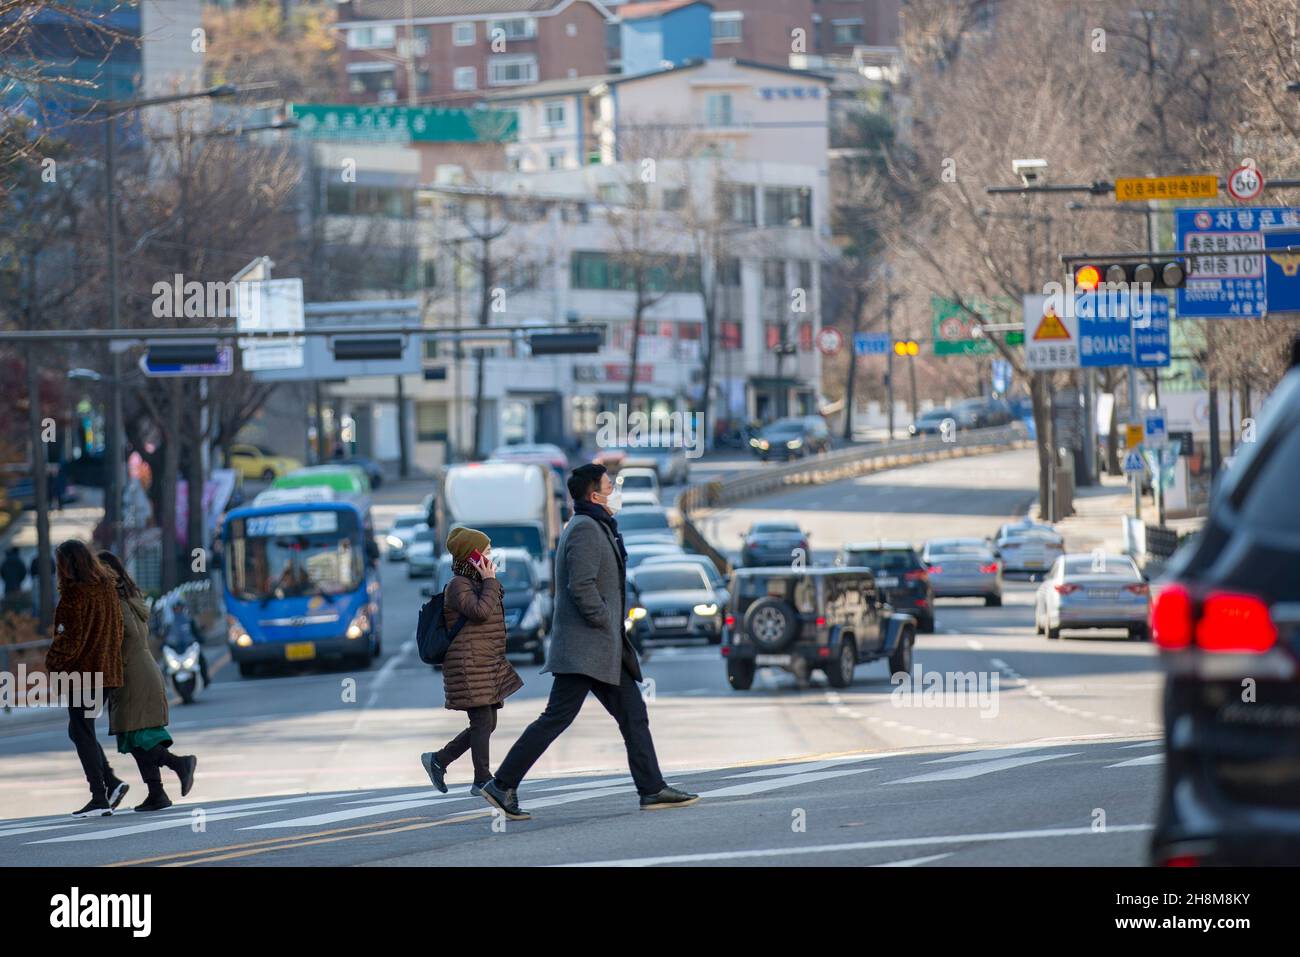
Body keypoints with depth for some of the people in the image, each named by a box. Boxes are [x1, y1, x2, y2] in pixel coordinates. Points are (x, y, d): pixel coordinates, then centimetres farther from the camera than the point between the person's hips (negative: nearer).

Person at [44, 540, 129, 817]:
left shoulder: (75, 593, -16)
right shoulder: (108, 587, 8)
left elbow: (71, 638, -18)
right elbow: (117, 629, 13)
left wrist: (53, 661, -5)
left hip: (81, 671, -8)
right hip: (107, 670, 8)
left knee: (82, 734, -1)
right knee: (79, 731, 19)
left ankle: (100, 799, -2)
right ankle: (112, 782, 7)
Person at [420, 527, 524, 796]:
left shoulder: (477, 584, 18)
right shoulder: (458, 585, -12)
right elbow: (480, 612, -25)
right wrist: (490, 581, -17)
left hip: (487, 665, 10)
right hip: (469, 665, -10)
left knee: (487, 724, 9)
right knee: (483, 720, -9)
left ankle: (438, 760, 18)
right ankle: (483, 780, -4)